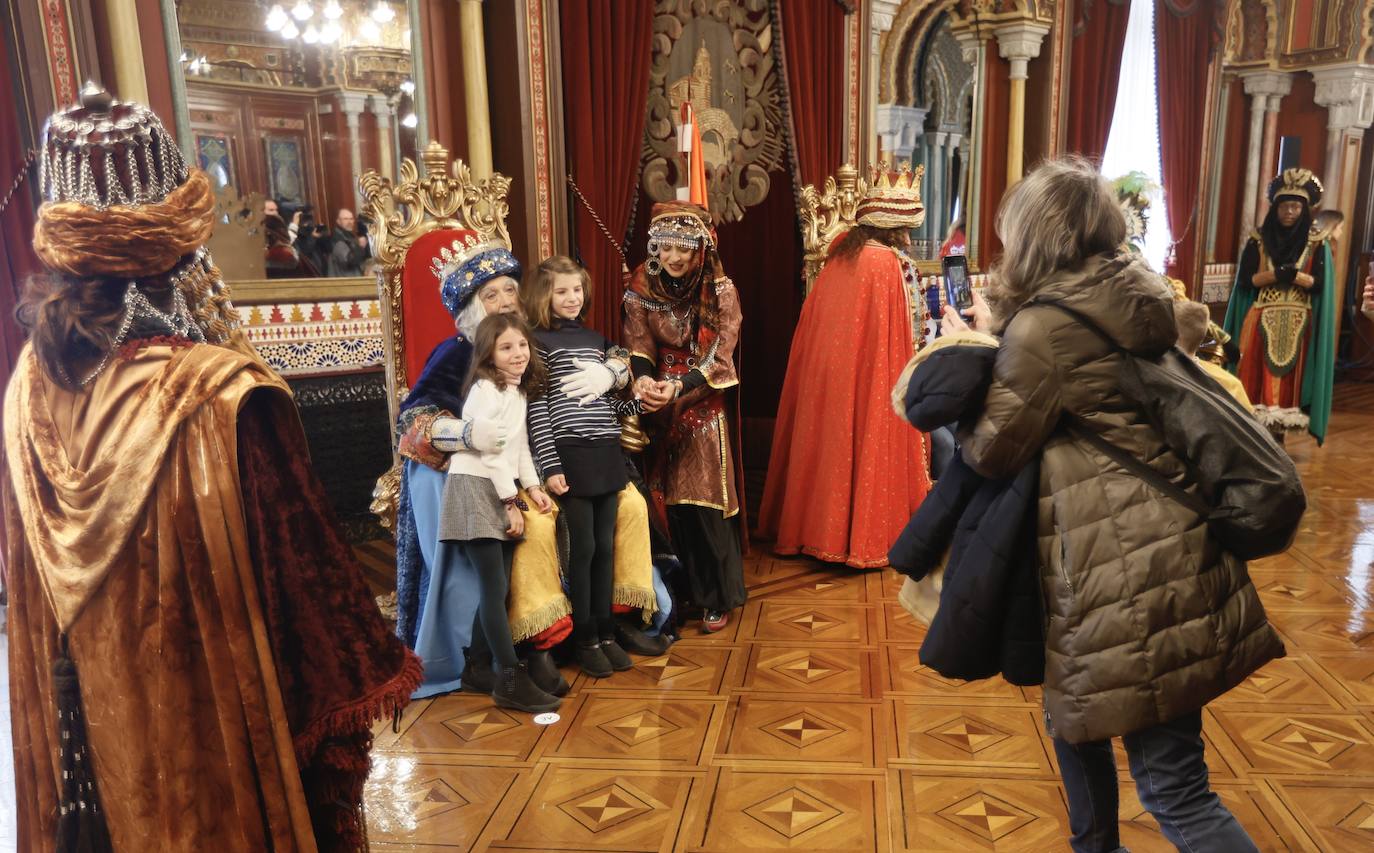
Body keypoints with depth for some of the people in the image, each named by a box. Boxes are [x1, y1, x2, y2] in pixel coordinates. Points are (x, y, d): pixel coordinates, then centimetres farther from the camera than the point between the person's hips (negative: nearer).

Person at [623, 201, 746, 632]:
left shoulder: (720, 292, -8)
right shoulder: (641, 289, 0)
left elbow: (718, 355, -14)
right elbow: (638, 344, -7)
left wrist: (678, 387, -29)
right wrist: (643, 378, -29)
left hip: (704, 407, -3)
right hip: (659, 412, 3)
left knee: (705, 500, -4)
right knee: (666, 499, 6)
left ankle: (717, 597, 10)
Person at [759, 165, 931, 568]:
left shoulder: (839, 255, 4)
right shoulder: (893, 265, -14)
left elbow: (816, 329, 9)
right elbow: (908, 340, -11)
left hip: (822, 377, 6)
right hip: (869, 383, -6)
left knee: (827, 446, 15)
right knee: (867, 451, 5)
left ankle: (816, 527, 25)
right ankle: (864, 537, 13)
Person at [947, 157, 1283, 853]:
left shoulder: (1042, 326, -17)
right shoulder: (1134, 298, 8)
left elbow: (992, 450, -7)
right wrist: (996, 337, 21)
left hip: (1123, 567, -9)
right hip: (1175, 544, 9)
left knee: (1173, 786, 0)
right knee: (1072, 710, 25)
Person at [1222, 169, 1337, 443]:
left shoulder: (1317, 244, 5)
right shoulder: (1258, 240, 4)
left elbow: (1319, 283, -4)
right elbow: (1245, 280, -4)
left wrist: (1292, 275, -19)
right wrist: (1278, 273, -17)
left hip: (1298, 325, 1)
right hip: (1261, 322, 0)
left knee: (1289, 380, 0)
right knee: (1257, 378, -4)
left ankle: (1278, 434, 5)